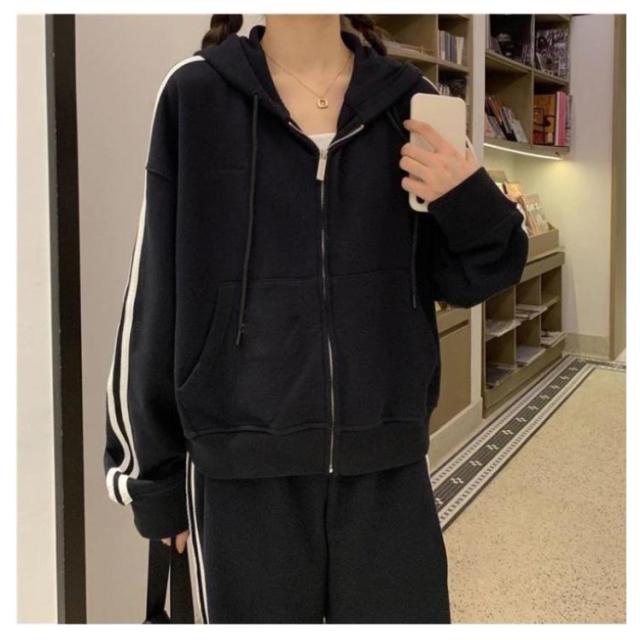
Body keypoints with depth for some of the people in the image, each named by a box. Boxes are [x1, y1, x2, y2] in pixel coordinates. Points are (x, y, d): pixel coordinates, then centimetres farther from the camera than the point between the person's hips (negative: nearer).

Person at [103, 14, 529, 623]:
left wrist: (471, 205, -13)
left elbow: (463, 279, 9)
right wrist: (152, 474, 3)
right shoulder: (196, 94, -2)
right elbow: (154, 295, 0)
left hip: (387, 464, 2)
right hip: (243, 471, -1)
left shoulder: (409, 100, 4)